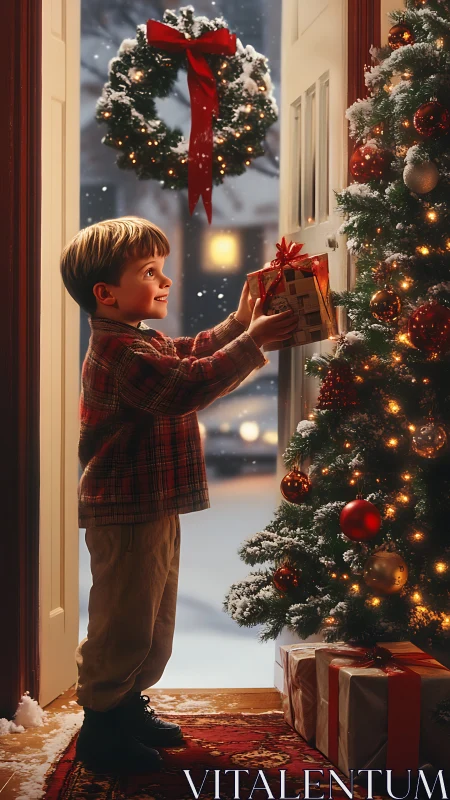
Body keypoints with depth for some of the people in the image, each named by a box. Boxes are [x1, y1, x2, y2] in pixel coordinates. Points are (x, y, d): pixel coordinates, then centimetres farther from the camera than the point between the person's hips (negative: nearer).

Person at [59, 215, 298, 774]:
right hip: (128, 514, -11)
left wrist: (238, 323, 13)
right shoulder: (120, 352, -23)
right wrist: (252, 341, -31)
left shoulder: (139, 341, 13)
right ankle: (101, 729, 12)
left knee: (154, 622, 21)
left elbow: (189, 352, 28)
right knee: (124, 623, -1)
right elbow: (187, 386, -33)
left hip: (153, 508, 11)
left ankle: (128, 706, 36)